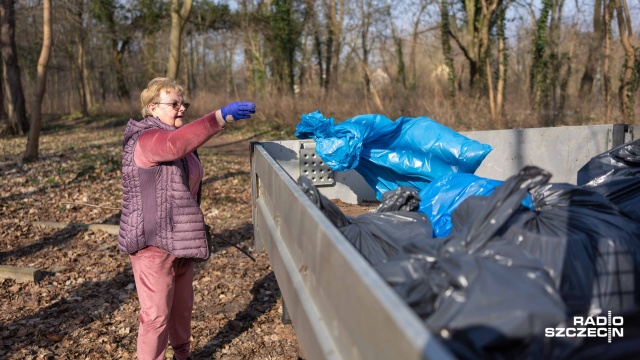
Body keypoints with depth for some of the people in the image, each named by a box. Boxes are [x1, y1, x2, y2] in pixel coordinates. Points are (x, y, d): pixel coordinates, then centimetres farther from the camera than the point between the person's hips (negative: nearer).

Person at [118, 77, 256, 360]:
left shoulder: (174, 135, 15)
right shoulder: (145, 139, -17)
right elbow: (175, 143, -41)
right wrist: (220, 117, -50)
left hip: (178, 239, 9)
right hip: (153, 242, -9)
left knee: (182, 306, 20)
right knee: (156, 315, -3)